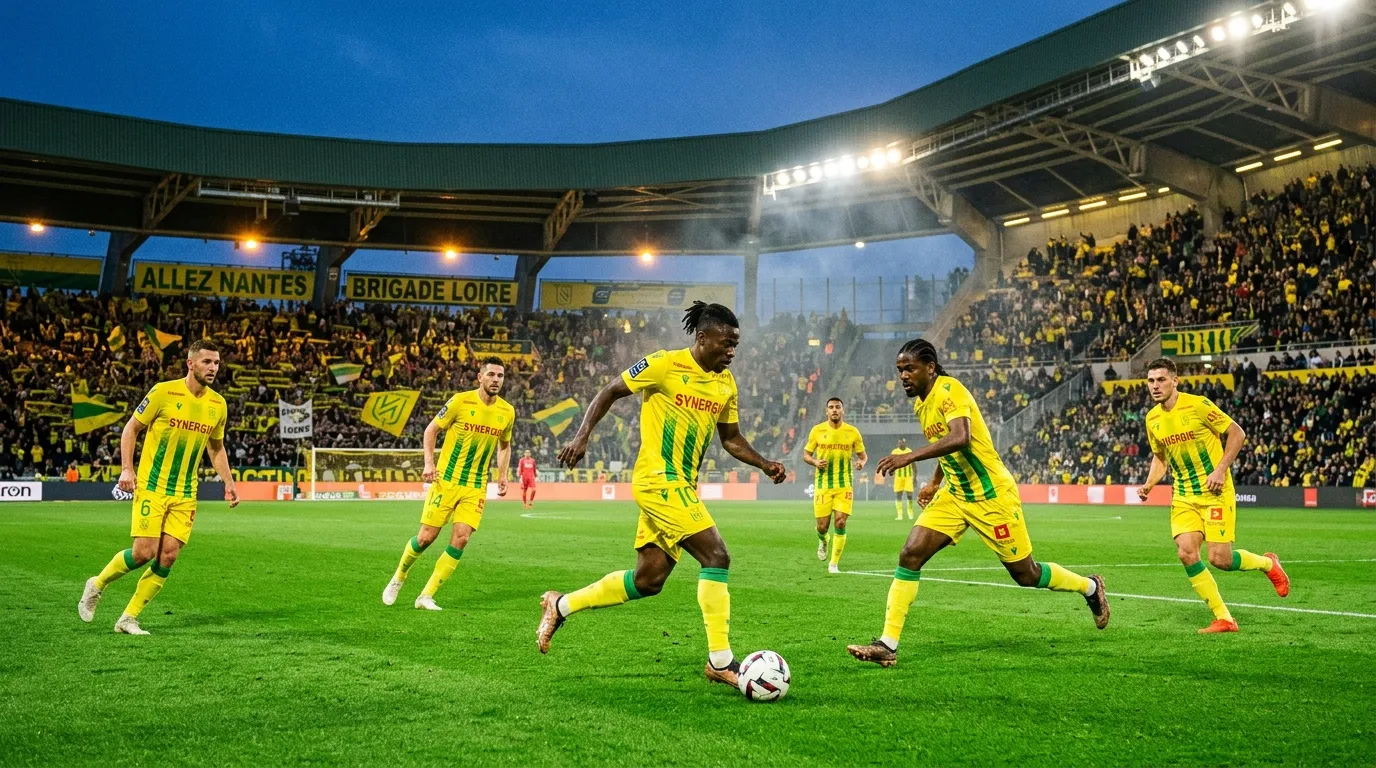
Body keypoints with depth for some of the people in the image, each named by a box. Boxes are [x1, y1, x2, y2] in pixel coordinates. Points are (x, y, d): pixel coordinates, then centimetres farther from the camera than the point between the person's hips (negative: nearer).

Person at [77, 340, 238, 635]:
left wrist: (228, 484, 9)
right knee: (144, 552, -11)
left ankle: (128, 618, 11)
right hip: (152, 486, -4)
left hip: (185, 494, 4)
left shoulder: (218, 404, 5)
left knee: (168, 556, -3)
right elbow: (131, 428, -1)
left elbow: (216, 447, 18)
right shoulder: (164, 392, -9)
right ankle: (97, 584, 19)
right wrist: (126, 469, -11)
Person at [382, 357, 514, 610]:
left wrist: (502, 475, 6)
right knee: (426, 537, -2)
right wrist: (429, 462, -13)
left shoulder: (507, 412, 2)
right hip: (446, 480, -3)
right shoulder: (461, 401, -10)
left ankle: (426, 596, 3)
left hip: (476, 487, 3)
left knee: (460, 540, -10)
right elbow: (431, 430, 0)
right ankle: (399, 577, 27)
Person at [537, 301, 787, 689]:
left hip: (682, 486, 8)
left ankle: (561, 605, 25)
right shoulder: (665, 365, -9)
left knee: (648, 580, 9)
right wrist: (581, 436, -13)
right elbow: (610, 392, -3)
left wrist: (764, 463, 6)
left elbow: (731, 438, 21)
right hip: (659, 479, -8)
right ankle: (720, 661, -6)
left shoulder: (726, 383, 12)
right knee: (717, 556, -15)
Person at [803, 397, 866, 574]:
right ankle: (822, 540, 39)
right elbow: (806, 455, 7)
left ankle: (834, 563, 3)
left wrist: (861, 462, -13)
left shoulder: (852, 432, 1)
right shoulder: (817, 430, 0)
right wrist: (815, 462, -14)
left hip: (844, 485, 0)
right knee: (823, 525, 0)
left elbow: (862, 455, 10)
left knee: (841, 522, -11)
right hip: (823, 485, 0)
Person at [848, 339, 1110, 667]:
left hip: (991, 496, -7)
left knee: (1026, 575, 5)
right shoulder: (920, 403, 7)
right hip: (954, 495, 8)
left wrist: (909, 457, -42)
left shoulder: (949, 390, -20)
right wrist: (935, 482, 20)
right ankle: (888, 645, -9)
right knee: (910, 555, -10)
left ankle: (1091, 587, 35)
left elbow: (961, 438, -38)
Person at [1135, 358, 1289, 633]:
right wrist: (1149, 485, 2)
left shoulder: (1198, 405, -14)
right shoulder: (1152, 419, 4)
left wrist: (1220, 470, -18)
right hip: (1183, 495, 5)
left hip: (1215, 491, -5)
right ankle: (1223, 619, 1)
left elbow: (1237, 434, -8)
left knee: (1220, 559, -9)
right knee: (1186, 553, -12)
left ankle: (1267, 563, 26)